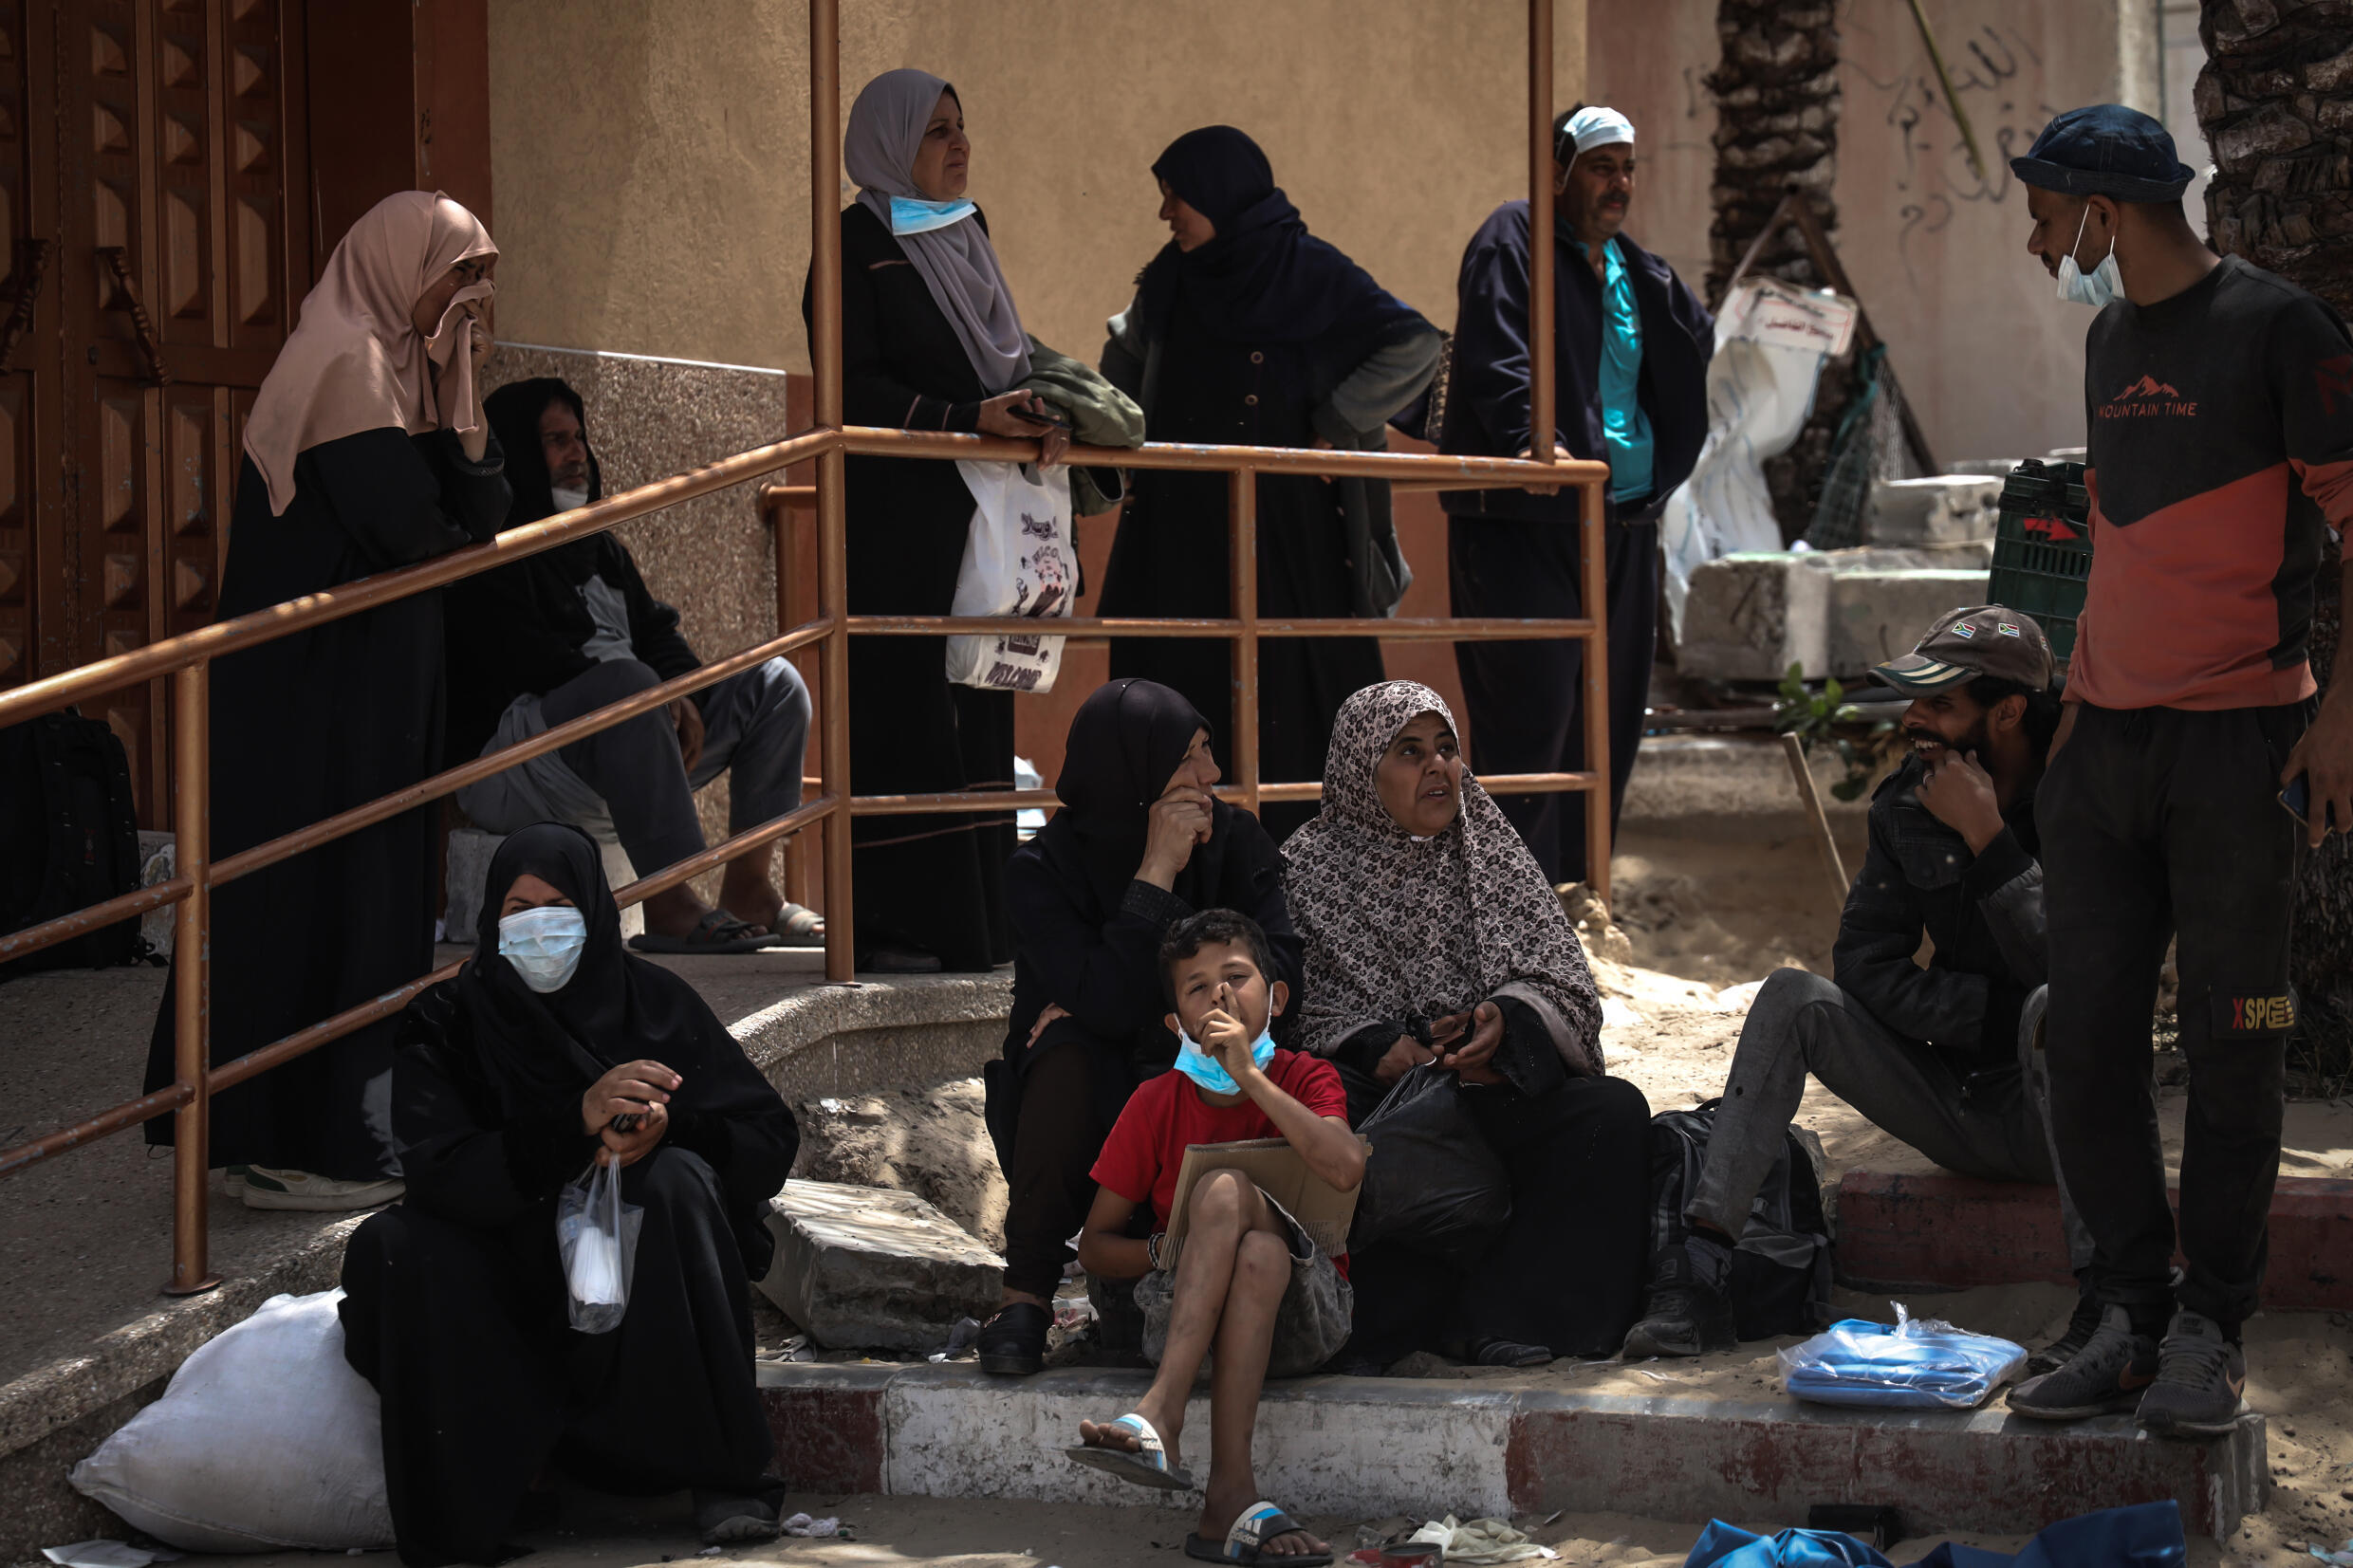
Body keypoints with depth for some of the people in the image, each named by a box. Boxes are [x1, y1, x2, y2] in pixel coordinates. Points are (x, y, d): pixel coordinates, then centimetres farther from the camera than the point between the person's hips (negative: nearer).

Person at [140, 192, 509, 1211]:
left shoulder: (397, 364, 15)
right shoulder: (348, 363, -15)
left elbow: (479, 514, 9)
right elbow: (404, 529, -24)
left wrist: (457, 390, -2)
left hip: (375, 687, 10)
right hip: (322, 687, -10)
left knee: (367, 890, 12)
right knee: (319, 895, -6)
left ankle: (345, 1131, 18)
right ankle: (295, 1151, -1)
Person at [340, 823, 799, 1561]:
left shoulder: (650, 999, -3)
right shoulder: (449, 1022, -5)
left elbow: (773, 1141, -7)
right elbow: (441, 1172, -21)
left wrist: (669, 1128, -28)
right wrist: (577, 1120, -35)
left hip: (642, 1274, 0)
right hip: (509, 1289, 0)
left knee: (674, 1182, -29)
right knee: (390, 1244, -26)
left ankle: (730, 1473, -23)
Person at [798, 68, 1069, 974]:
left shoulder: (963, 234, 17)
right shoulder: (860, 243, -6)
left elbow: (1004, 351, 19)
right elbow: (854, 386, -13)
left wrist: (1038, 409, -3)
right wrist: (970, 418, -20)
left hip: (974, 508, 8)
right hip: (896, 514, -8)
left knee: (977, 709, 6)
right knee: (904, 704, -9)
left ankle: (975, 915, 10)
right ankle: (895, 924, -8)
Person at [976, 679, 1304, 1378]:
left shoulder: (1235, 841, -1)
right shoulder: (1043, 870, -10)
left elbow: (1279, 971, -15)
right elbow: (1108, 1006, -25)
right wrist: (1157, 873, -24)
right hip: (1085, 1114, -1)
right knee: (1069, 1051, -34)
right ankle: (1026, 1299, -30)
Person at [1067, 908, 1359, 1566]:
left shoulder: (1305, 1079, 3)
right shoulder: (1156, 1104, 6)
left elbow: (1345, 1167, -20)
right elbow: (1095, 1245, 10)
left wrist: (1248, 1074, -18)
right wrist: (1167, 1250, -11)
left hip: (1301, 1314, -1)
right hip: (1182, 1311, 1)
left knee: (1227, 1188, -30)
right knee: (1223, 1187, -30)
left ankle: (1158, 1415, -43)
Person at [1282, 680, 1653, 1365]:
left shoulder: (1493, 853, 16)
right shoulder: (1310, 866, 6)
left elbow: (1561, 979, 8)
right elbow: (1302, 1007, -3)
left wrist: (1505, 1022, -15)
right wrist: (1380, 1049, -21)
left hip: (1499, 1090, 3)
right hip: (1381, 1095, -3)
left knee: (1614, 1111, -25)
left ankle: (1499, 1316, -24)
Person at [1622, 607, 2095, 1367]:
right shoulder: (1907, 805, 2)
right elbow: (1865, 964, -4)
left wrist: (1986, 837, -26)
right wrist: (1997, 1013, -16)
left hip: (2062, 1105, -5)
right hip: (1958, 1100, 5)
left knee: (2054, 1013, -36)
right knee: (1792, 998, -13)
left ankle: (2104, 1298, -40)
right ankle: (1701, 1269, -23)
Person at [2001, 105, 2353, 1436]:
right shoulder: (2111, 341, 15)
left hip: (2239, 737, -7)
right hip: (2108, 735, 7)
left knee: (2235, 1050, -2)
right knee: (2089, 1041, 5)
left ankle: (2213, 1336, 6)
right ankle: (2134, 1317, 13)